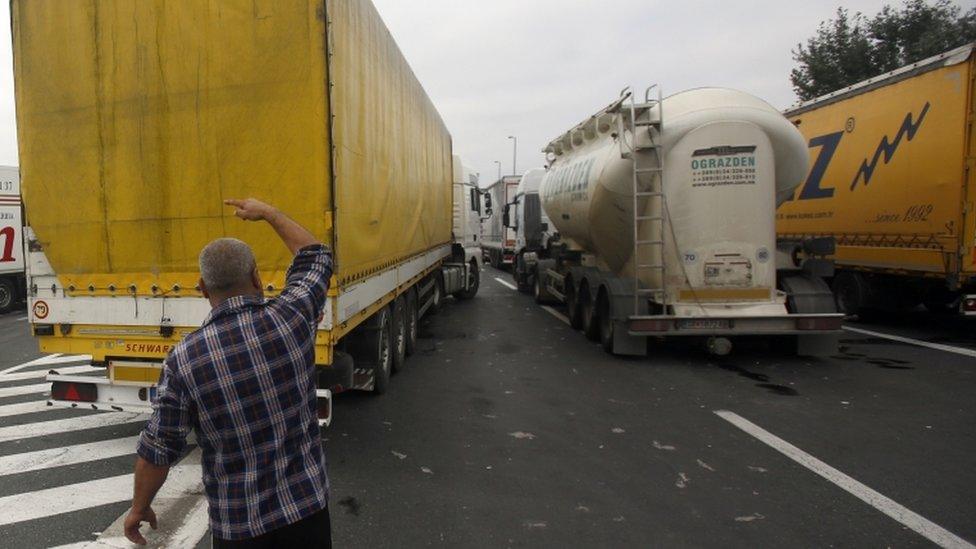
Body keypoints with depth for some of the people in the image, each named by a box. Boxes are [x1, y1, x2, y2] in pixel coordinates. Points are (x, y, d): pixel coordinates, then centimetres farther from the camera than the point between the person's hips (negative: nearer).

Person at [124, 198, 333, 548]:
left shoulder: (184, 360, -14)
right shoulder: (292, 317, -13)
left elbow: (158, 449, -6)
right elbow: (316, 258, 6)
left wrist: (139, 507, 12)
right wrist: (267, 213, 17)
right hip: (307, 504, 1)